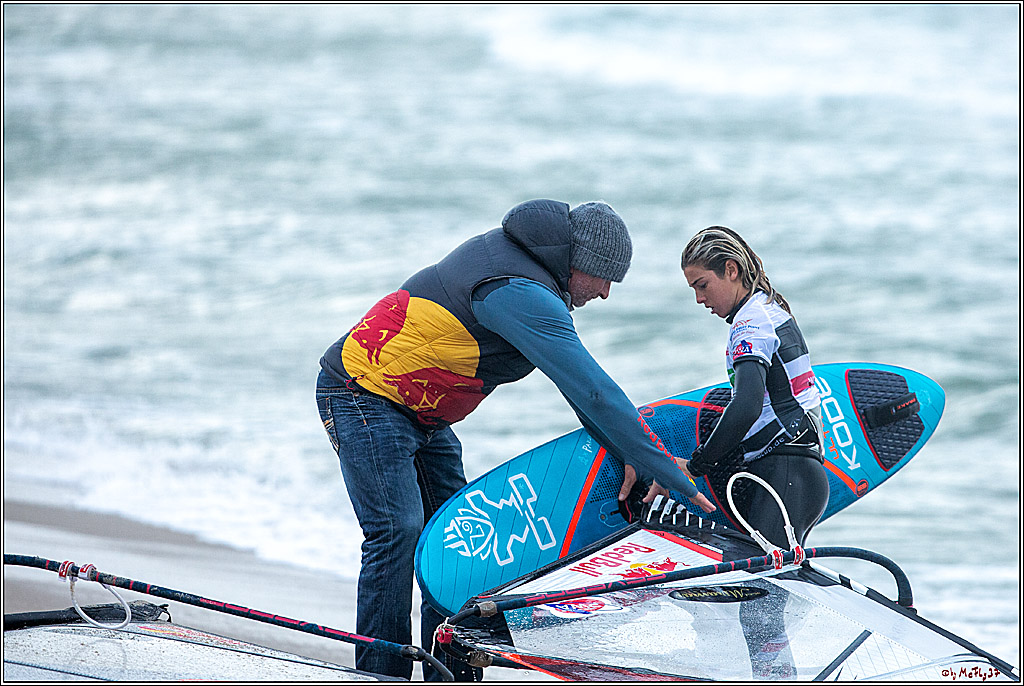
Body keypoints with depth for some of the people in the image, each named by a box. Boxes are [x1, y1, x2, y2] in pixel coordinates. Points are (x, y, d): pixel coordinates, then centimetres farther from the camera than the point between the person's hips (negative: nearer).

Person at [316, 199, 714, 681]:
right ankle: (381, 676, -18)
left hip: (420, 414, 10)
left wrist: (625, 455, -2)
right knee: (398, 529, -19)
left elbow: (582, 382, 8)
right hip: (364, 394, -10)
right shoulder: (520, 295, -27)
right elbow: (593, 391, -29)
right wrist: (672, 476, -27)